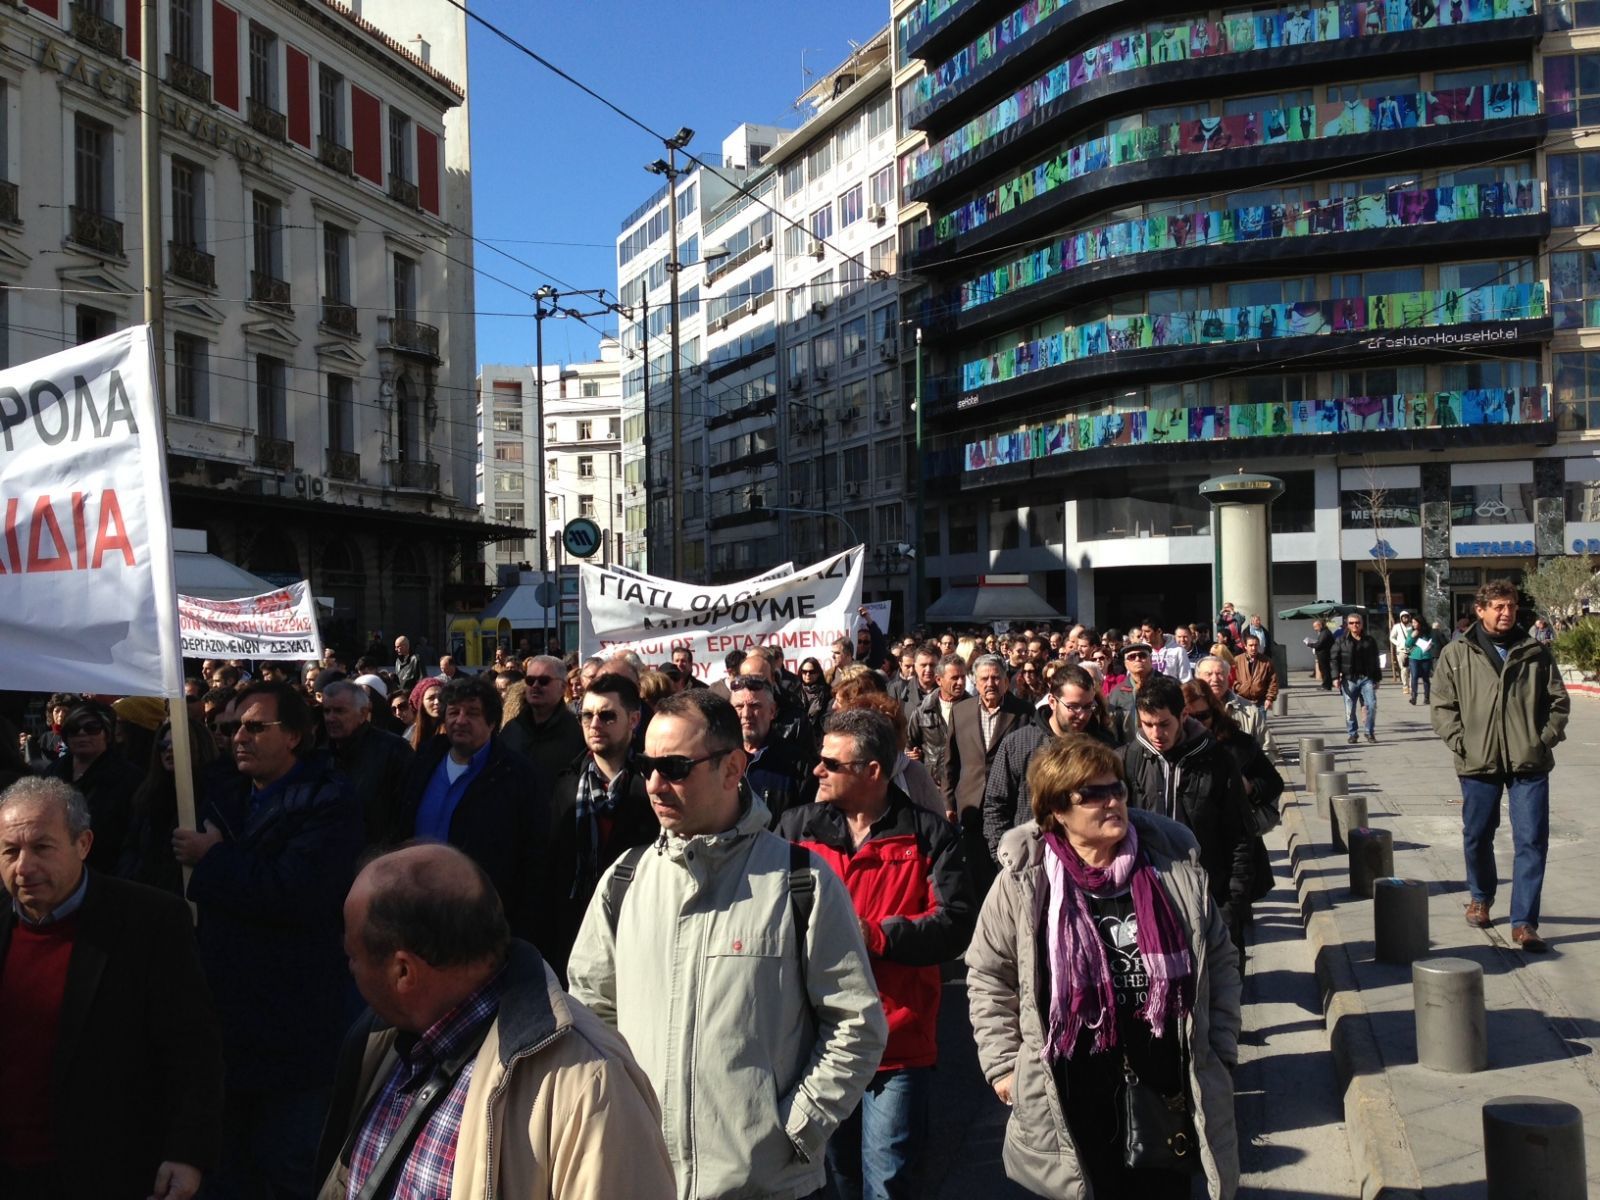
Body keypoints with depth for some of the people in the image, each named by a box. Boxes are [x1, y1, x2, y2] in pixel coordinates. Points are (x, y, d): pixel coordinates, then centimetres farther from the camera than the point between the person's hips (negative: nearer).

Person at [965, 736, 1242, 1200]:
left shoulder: (1176, 868, -3)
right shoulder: (1022, 883, -8)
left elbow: (1219, 961, 8)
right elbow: (989, 976, 2)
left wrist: (1221, 1052, 5)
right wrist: (1003, 1065, -2)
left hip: (1170, 1085, 2)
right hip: (1075, 1102, -2)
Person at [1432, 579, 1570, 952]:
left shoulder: (1536, 653, 6)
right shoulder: (1456, 655, 1)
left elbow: (1559, 701, 10)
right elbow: (1442, 706, 2)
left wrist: (1546, 739, 0)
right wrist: (1461, 743, -7)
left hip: (1530, 763, 0)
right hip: (1478, 763, 0)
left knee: (1532, 840, -3)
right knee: (1477, 837, 12)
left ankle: (1524, 922, 3)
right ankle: (1480, 898, 38)